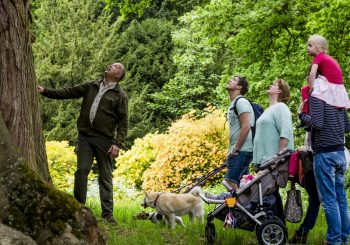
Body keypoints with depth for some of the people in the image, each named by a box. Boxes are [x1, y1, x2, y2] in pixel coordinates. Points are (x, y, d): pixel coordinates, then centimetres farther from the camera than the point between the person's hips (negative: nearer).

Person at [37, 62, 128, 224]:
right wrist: (45, 92, 6)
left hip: (104, 140, -3)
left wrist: (117, 144, -14)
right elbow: (68, 93, 14)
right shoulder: (91, 86, 14)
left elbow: (123, 122, -4)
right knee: (82, 170, -2)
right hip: (84, 136, 3)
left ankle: (107, 214, 6)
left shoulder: (120, 95, 1)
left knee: (105, 176, 1)